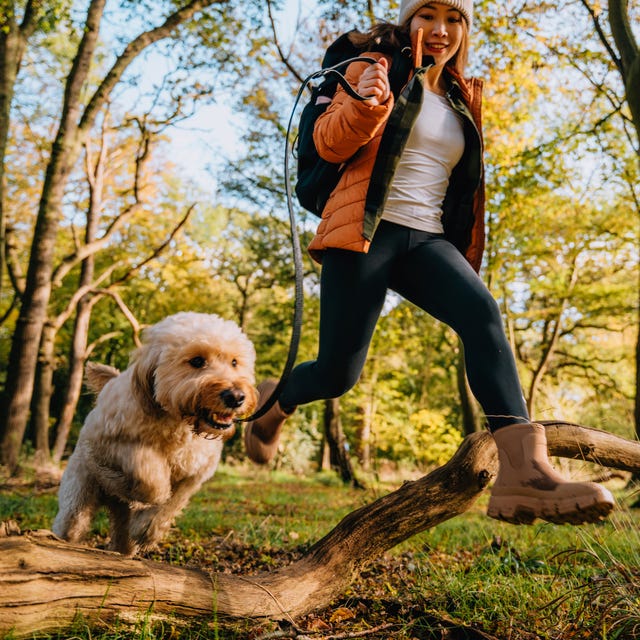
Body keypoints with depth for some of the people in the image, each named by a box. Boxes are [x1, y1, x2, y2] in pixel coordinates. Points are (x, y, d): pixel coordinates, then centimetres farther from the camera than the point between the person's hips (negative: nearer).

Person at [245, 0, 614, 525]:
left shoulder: (463, 99, 23)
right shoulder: (378, 68, 7)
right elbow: (330, 144, -2)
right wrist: (365, 104, -20)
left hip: (429, 240, 4)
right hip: (367, 231, -4)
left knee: (483, 313, -27)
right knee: (337, 374, -6)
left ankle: (523, 470, -40)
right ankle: (273, 402, 30)